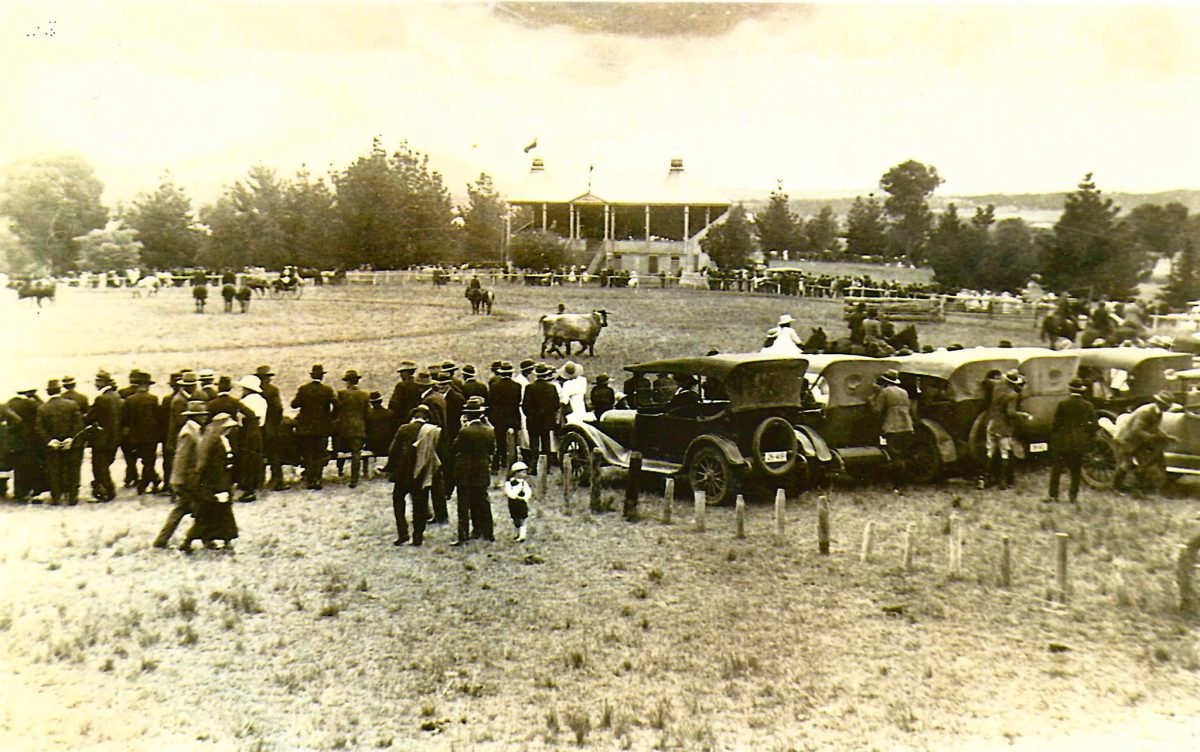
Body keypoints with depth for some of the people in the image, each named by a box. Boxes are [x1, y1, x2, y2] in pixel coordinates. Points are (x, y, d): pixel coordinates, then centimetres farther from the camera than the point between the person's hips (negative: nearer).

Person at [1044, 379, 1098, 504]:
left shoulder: (1062, 404, -7)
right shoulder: (1088, 406, -1)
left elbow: (1056, 424, -5)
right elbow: (1093, 426, 0)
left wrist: (1053, 440, 5)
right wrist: (1087, 440, 13)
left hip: (1062, 443, -2)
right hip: (1079, 443, 2)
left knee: (1056, 470, 5)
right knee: (1076, 471, 11)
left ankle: (1053, 495, 3)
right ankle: (1073, 496, 11)